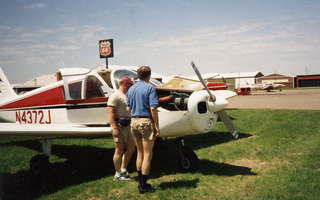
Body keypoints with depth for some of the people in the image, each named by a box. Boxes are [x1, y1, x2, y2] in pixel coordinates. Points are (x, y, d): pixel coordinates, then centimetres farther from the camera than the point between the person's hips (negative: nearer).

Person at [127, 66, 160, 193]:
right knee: (147, 154, 2)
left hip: (134, 121, 7)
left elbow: (129, 108, 12)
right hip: (146, 122, -6)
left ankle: (141, 182, 23)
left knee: (140, 153, 16)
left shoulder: (131, 89, 11)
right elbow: (153, 109, -16)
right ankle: (144, 185, 6)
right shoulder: (150, 88, -9)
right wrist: (157, 126, -11)